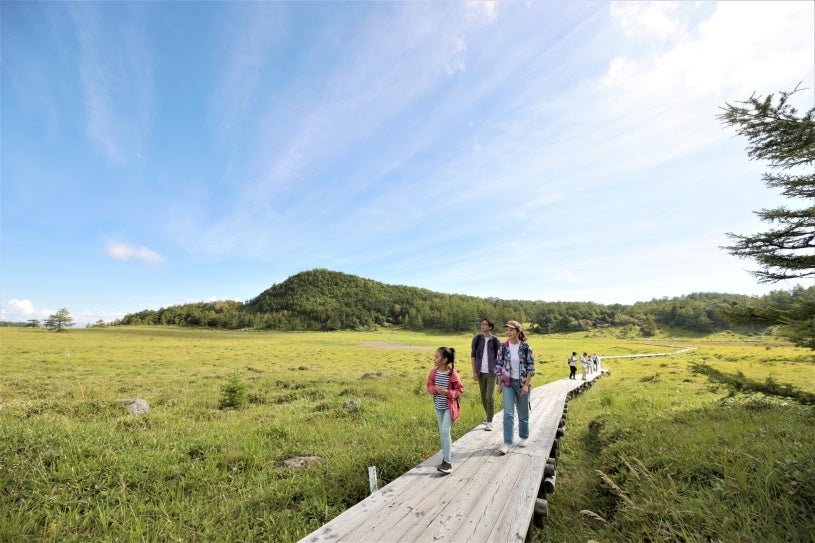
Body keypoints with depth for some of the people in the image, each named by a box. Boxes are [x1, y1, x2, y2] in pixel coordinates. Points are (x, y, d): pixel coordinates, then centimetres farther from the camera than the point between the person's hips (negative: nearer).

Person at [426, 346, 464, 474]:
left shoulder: (453, 374, -18)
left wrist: (448, 392, -24)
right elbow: (429, 386, 4)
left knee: (445, 431, -10)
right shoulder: (434, 372, -4)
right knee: (442, 431, 14)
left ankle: (447, 461, 0)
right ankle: (446, 457, 29)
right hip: (438, 406, 5)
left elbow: (460, 389, -9)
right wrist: (435, 389, -18)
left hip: (449, 406, -5)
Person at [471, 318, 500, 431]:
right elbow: (473, 355, 3)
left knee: (490, 397, -5)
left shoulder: (495, 340, -6)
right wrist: (474, 371, -1)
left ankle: (489, 422, 6)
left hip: (491, 373, -3)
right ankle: (488, 416, 35)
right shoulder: (477, 338, 0)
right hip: (481, 372, 3)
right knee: (483, 397, 14)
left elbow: (499, 357, 1)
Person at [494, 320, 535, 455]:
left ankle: (523, 437, 35)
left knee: (523, 412, 14)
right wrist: (499, 384, 2)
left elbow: (531, 367, -6)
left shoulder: (526, 347, -9)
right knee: (508, 413, -7)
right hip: (508, 383, 1)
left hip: (522, 383, -1)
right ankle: (507, 443, -2)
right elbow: (498, 365, 3)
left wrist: (526, 385, -12)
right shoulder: (503, 347, -3)